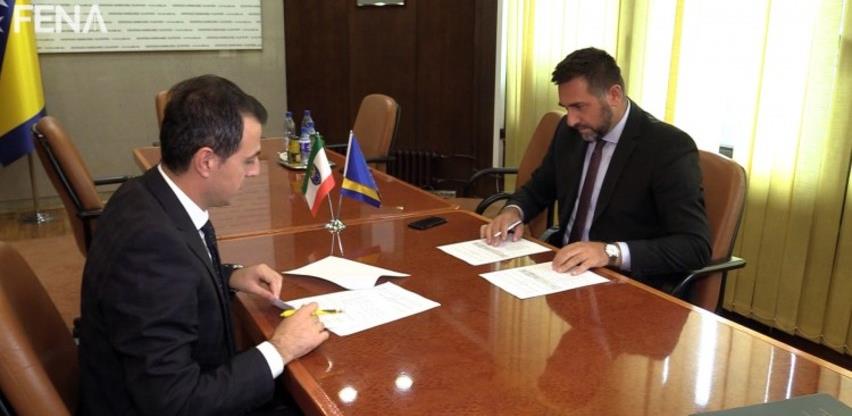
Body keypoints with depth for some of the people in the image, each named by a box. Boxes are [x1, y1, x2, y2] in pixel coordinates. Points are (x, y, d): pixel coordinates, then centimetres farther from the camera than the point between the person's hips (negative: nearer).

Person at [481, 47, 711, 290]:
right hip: (564, 268, 5)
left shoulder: (669, 147, -15)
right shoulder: (570, 131, 3)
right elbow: (537, 190, 16)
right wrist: (513, 211, -7)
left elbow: (696, 246, -20)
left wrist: (611, 252, -33)